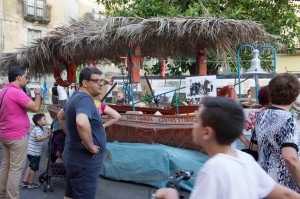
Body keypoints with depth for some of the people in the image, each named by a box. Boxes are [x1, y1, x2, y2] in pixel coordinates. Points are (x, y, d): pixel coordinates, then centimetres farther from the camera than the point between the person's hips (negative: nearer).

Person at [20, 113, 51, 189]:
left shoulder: (35, 128, 13)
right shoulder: (38, 129, -17)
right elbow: (38, 138, -36)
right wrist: (47, 136, -45)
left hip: (30, 151, 10)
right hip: (35, 152, -10)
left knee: (31, 166, 23)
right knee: (34, 168, 5)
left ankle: (24, 181, 25)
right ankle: (30, 184, 17)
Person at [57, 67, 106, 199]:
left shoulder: (76, 97, 10)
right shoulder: (85, 99, -22)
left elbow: (60, 116, 27)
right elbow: (82, 123, -43)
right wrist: (91, 146, -29)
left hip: (74, 158, 10)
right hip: (84, 161, -10)